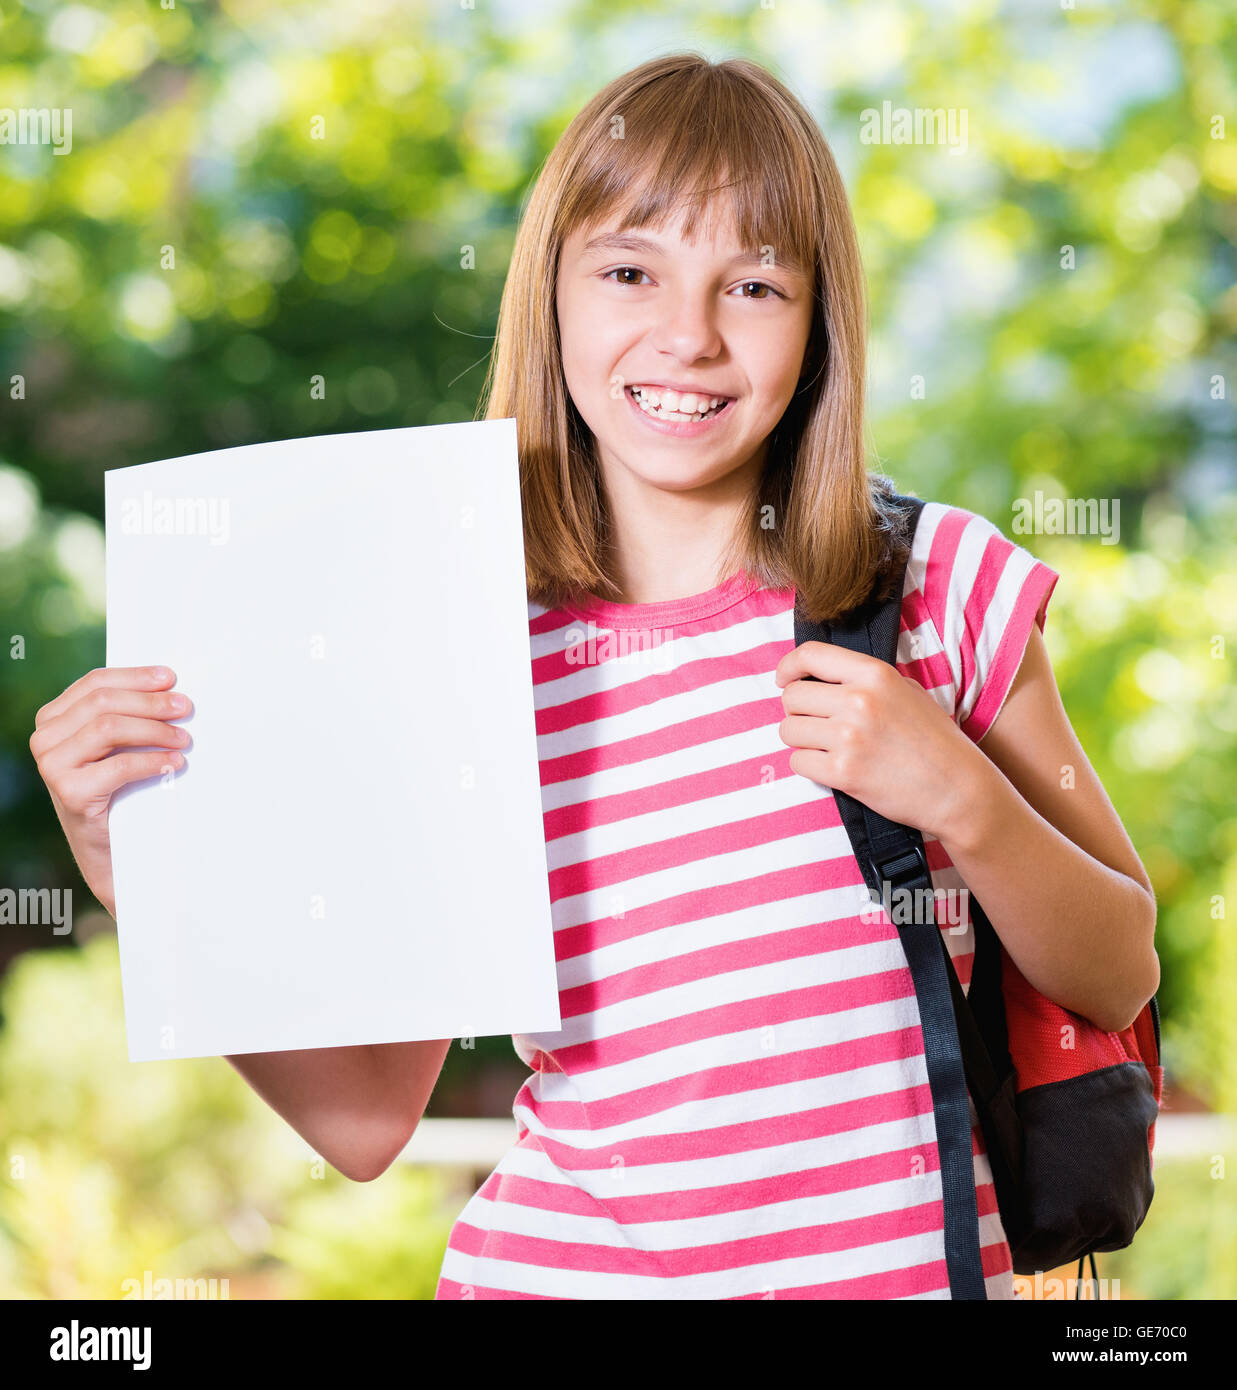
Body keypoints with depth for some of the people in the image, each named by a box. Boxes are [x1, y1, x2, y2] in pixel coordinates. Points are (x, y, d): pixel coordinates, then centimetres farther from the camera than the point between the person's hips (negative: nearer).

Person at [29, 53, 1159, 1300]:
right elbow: (367, 1121, -1)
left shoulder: (939, 584, -3)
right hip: (561, 1267, 0)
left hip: (900, 1260, 1)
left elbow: (1119, 980, 3)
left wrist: (962, 797, -14)